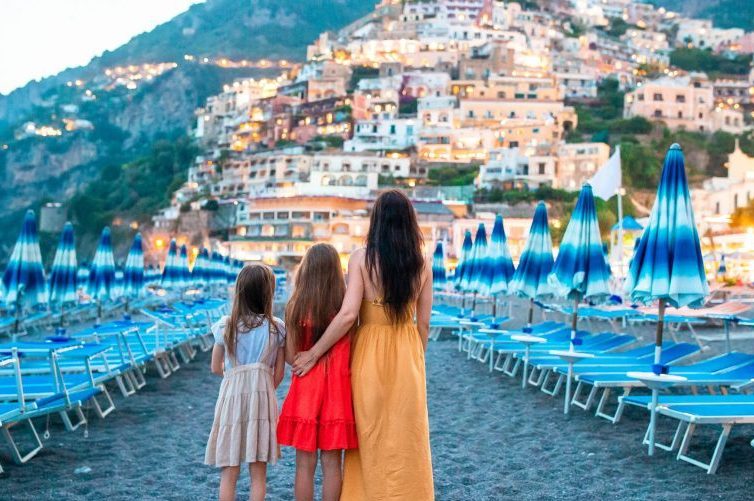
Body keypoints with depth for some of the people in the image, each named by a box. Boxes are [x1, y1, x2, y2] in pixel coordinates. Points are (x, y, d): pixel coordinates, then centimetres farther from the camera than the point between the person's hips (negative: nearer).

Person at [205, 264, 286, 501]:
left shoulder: (225, 326, -1)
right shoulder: (277, 328, -2)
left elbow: (216, 367, 7)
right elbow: (279, 372, 3)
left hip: (231, 395, 0)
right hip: (262, 395, 0)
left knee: (229, 473, 7)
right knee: (258, 473, 7)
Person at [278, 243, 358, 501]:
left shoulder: (296, 306, -7)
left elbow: (291, 357, -5)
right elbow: (351, 353, -6)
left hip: (305, 388, 0)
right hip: (337, 389, 0)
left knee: (305, 463, 7)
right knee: (332, 463, 7)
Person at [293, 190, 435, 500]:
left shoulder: (362, 258, -9)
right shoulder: (421, 264, -1)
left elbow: (348, 314, -17)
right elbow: (423, 323, 2)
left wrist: (313, 354, -9)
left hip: (370, 355, -2)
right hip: (407, 357, 2)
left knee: (370, 442, 9)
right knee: (406, 440, 11)